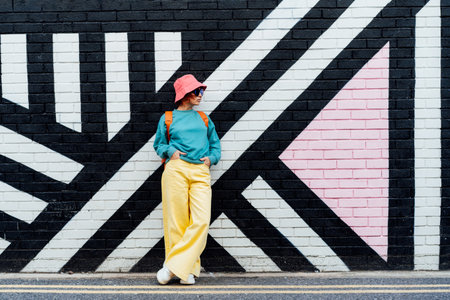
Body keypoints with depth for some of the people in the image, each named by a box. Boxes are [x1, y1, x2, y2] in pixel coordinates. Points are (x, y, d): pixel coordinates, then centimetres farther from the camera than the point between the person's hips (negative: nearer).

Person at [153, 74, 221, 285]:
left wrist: (211, 158, 4)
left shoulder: (204, 119, 19)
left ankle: (174, 266, 0)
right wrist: (170, 151, -3)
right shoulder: (167, 118, 12)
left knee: (201, 221, -11)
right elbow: (158, 145, 17)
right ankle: (188, 270, 13)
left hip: (201, 172, 2)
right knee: (177, 221, -2)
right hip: (176, 170, -2)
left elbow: (215, 144, 23)